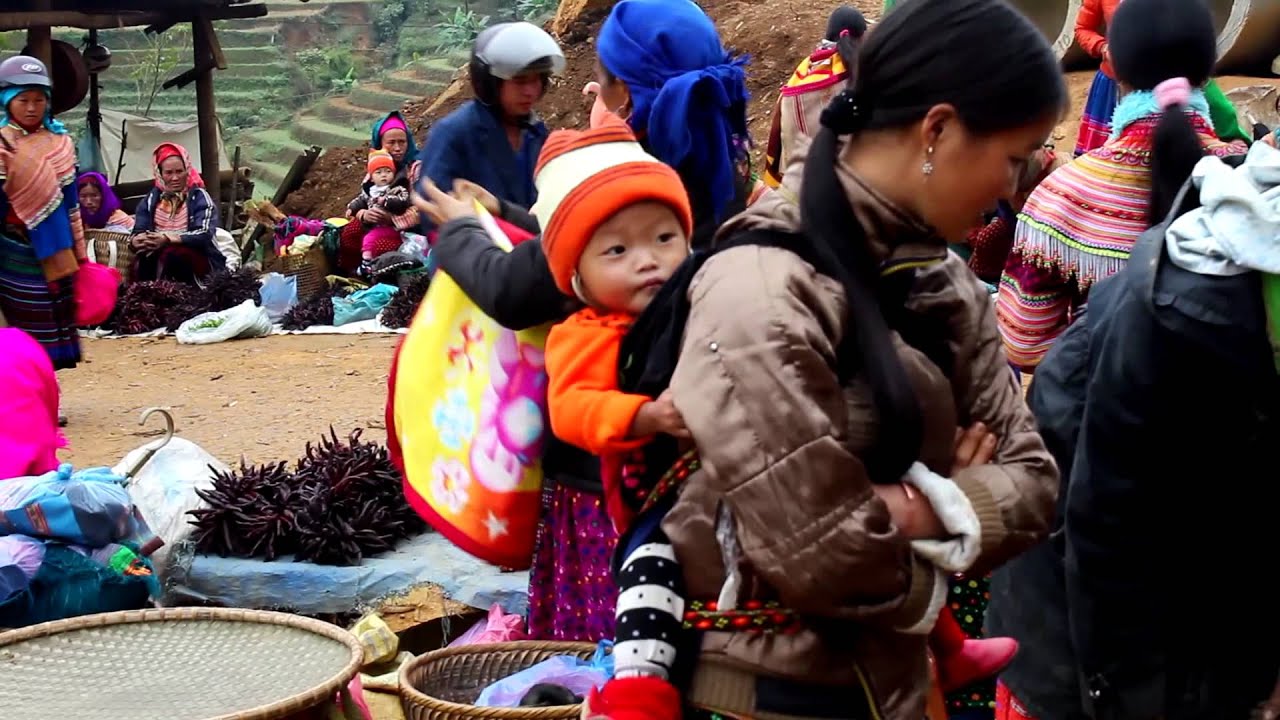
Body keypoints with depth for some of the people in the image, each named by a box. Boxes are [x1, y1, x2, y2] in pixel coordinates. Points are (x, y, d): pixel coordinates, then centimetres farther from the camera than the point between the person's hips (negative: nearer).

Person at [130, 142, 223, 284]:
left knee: (170, 254, -34)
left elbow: (204, 235, -16)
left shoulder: (199, 197, -2)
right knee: (143, 257, -30)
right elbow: (138, 233, 0)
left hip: (199, 259, -3)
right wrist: (137, 240, -26)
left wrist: (168, 239, -31)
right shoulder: (151, 199, 10)